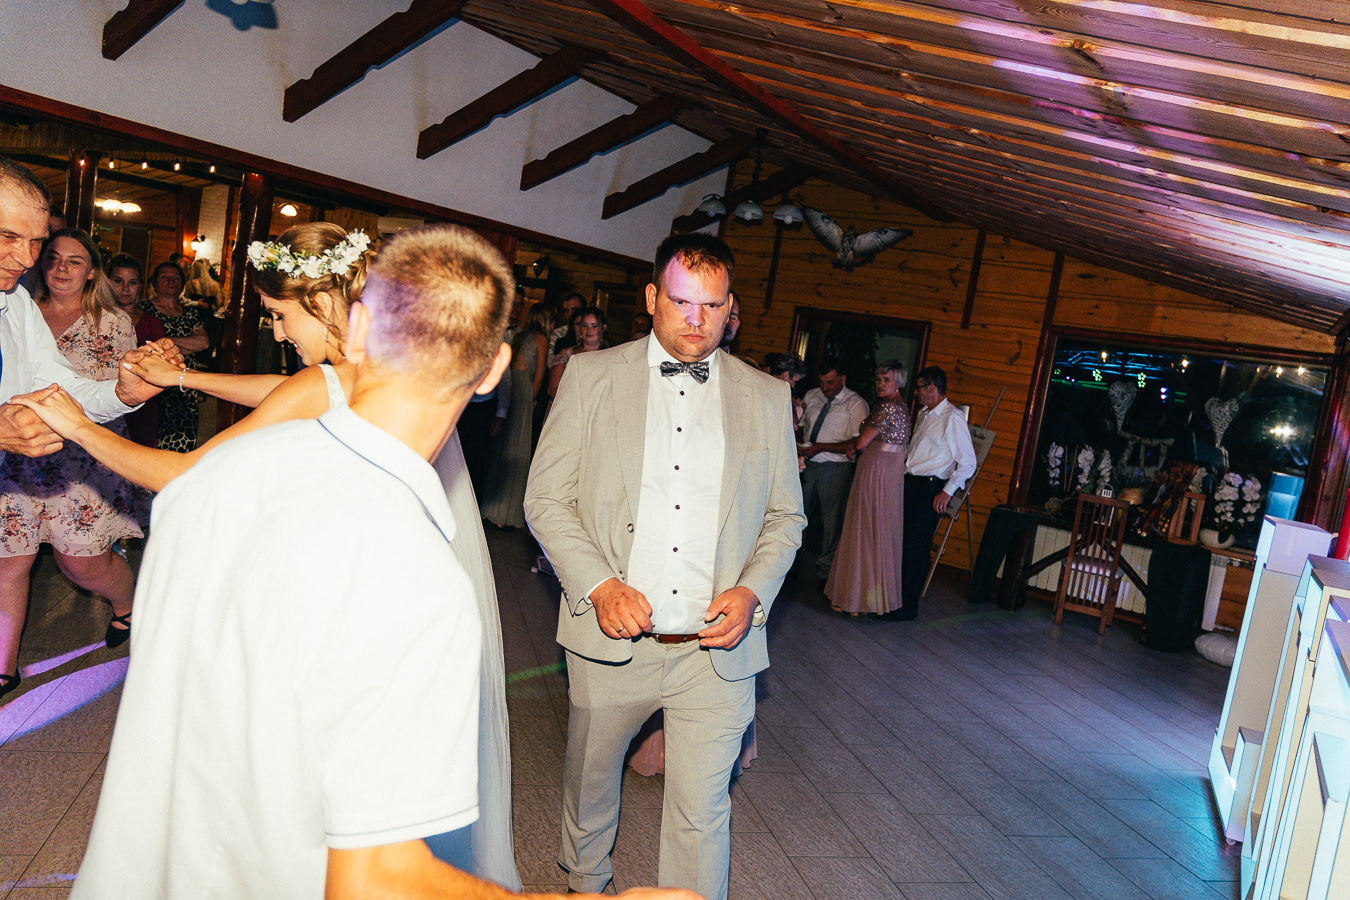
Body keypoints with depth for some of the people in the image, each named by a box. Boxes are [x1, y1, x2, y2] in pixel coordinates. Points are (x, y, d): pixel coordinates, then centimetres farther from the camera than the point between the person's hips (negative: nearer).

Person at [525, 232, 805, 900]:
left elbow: (786, 514, 11)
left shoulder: (767, 398, 5)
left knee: (702, 813, 4)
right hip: (610, 641, 1)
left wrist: (752, 591, -7)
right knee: (590, 780, 22)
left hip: (718, 648, 0)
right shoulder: (590, 376, 0)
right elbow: (546, 498, -1)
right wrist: (598, 584, -15)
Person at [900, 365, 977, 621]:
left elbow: (968, 463, -12)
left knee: (917, 547, -4)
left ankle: (908, 607, 5)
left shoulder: (953, 418, -11)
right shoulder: (923, 415, 16)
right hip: (909, 483, 8)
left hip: (930, 488, -8)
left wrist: (947, 491, -16)